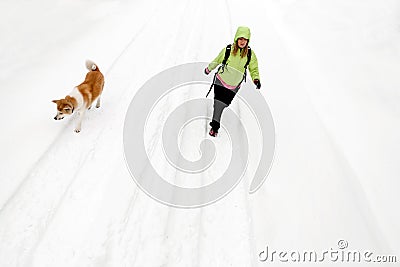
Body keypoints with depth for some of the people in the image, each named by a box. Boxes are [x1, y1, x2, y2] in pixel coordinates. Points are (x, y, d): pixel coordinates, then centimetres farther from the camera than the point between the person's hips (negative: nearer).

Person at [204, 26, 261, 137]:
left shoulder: (250, 54, -2)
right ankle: (215, 124, 3)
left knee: (223, 103, -2)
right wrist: (208, 69, 24)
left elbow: (253, 69, 7)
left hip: (233, 85, 0)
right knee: (218, 101, -9)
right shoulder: (228, 49, -5)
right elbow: (217, 60, 12)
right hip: (221, 79, 0)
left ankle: (215, 125, 13)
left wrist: (256, 79, -11)